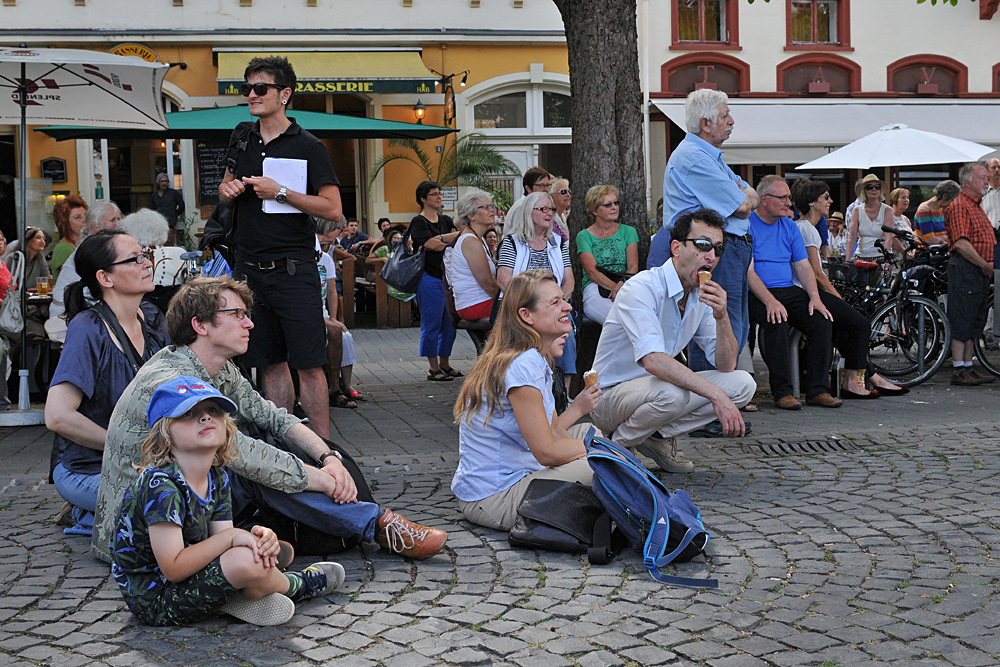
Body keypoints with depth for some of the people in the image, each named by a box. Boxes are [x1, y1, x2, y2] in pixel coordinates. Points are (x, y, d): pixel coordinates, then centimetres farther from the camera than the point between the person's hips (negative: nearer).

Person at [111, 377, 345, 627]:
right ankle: (294, 586, 4)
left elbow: (220, 545, 1)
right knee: (245, 560, -26)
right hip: (155, 604, -9)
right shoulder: (160, 485, -24)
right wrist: (231, 537, -26)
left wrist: (258, 539, -19)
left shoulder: (217, 478, 3)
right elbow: (173, 569, -28)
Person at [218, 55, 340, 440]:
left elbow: (332, 209, -10)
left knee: (309, 364, -6)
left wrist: (280, 193, -16)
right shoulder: (242, 139, 13)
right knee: (271, 363, 10)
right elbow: (227, 189, 27)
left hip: (293, 269, -5)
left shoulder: (308, 146, -4)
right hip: (249, 269, 5)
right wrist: (228, 189, 3)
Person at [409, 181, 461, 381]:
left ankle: (444, 364, 20)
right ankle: (433, 368, 2)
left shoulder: (445, 220, 17)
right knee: (432, 324, -4)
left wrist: (443, 239, -18)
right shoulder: (418, 222, -4)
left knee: (450, 323, 9)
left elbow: (458, 233, 2)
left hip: (447, 276, 7)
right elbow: (432, 244, -17)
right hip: (429, 277, -7)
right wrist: (455, 237, -7)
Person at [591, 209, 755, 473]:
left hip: (657, 386, 8)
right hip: (610, 396, -7)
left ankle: (660, 435, -1)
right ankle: (618, 445, -9)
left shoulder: (702, 295, 2)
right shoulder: (642, 288, -23)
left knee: (743, 383, -5)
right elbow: (653, 360, -37)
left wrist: (722, 317, -19)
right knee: (672, 393, -38)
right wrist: (716, 395, -41)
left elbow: (726, 366, -1)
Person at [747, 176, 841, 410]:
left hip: (789, 291, 6)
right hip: (757, 294, -6)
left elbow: (803, 266, 13)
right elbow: (748, 272, -13)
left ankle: (817, 390, -13)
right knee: (777, 323, -35)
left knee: (822, 321, -18)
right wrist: (770, 301, -26)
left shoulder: (789, 226, 17)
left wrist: (815, 297, -5)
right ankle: (782, 392, -27)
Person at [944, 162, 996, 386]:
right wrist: (986, 265, -16)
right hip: (965, 268, -10)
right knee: (962, 320, -7)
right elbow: (961, 244, -20)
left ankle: (969, 367, 18)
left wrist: (988, 265, 13)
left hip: (980, 270, 10)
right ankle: (959, 371, -3)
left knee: (974, 322, 12)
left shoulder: (976, 206, 21)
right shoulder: (959, 206, -11)